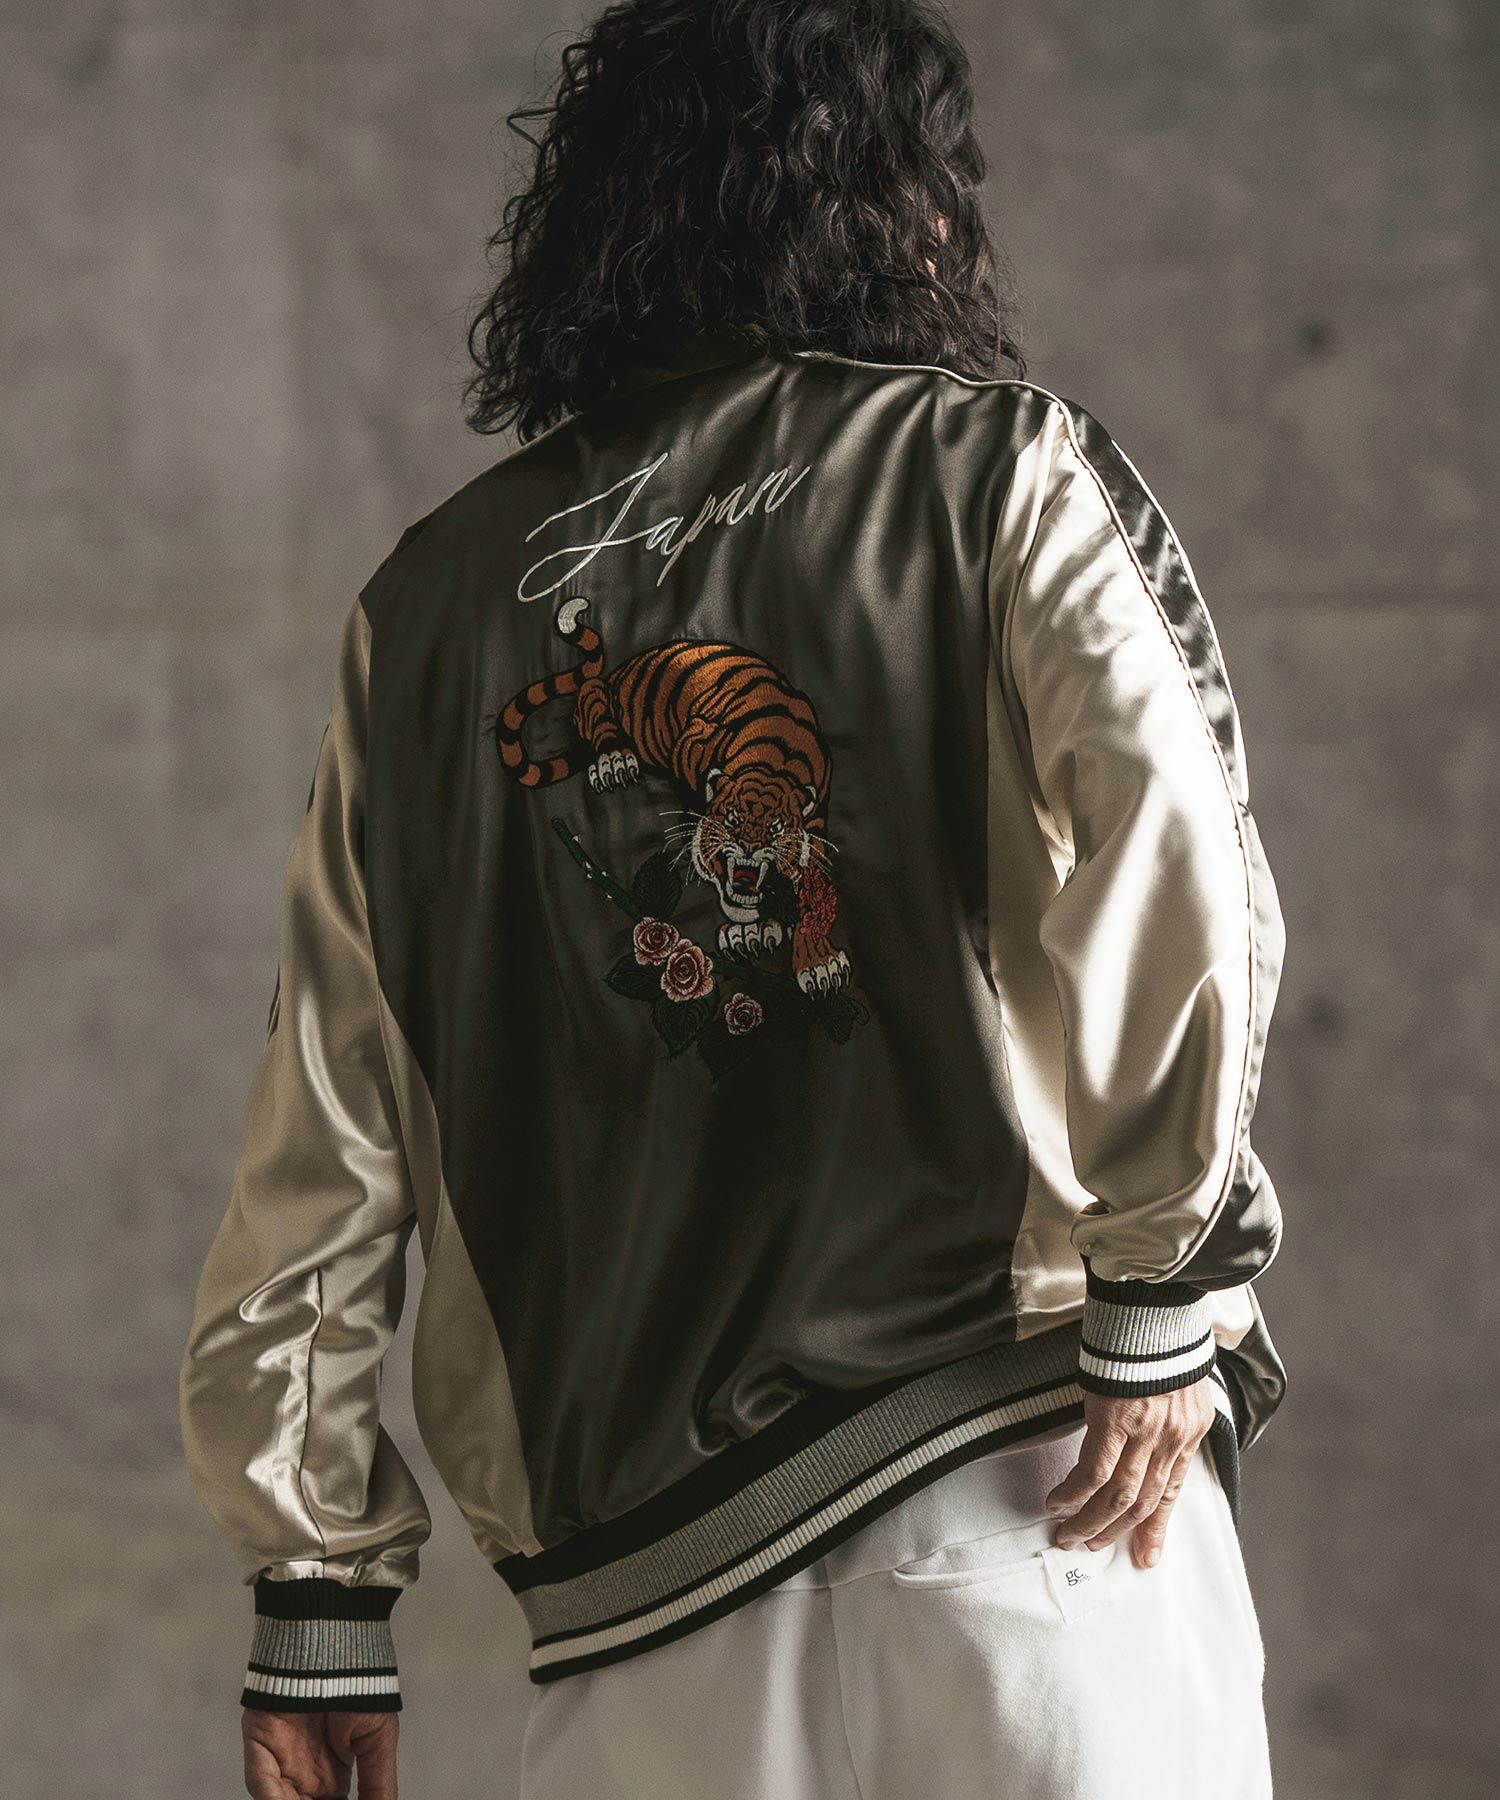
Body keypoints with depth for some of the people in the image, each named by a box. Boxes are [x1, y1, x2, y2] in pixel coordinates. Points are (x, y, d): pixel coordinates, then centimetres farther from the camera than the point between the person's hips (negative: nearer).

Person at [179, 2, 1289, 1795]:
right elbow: (1165, 858, -16)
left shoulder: (434, 595, 13)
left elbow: (324, 1135, 12)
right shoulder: (999, 475, 3)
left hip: (627, 1552, 4)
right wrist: (1166, 1289, -10)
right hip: (1023, 1484, -3)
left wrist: (314, 1590, 16)